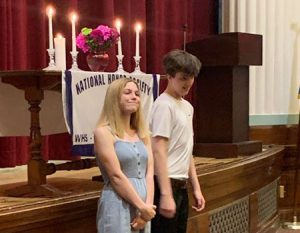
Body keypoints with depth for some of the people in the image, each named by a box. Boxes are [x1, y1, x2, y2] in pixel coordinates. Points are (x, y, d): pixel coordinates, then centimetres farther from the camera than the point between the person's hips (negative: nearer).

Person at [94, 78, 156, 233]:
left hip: (143, 207, 6)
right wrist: (142, 207, -13)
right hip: (117, 207, -6)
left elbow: (149, 172, 5)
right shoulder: (104, 132, -7)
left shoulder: (143, 133, 13)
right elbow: (116, 176, -13)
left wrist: (147, 206, -8)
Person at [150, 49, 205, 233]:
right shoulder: (164, 105, -13)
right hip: (167, 184, -9)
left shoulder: (187, 107, 15)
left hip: (181, 186, 9)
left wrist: (196, 187, 18)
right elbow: (158, 152, -19)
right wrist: (166, 194, -23)